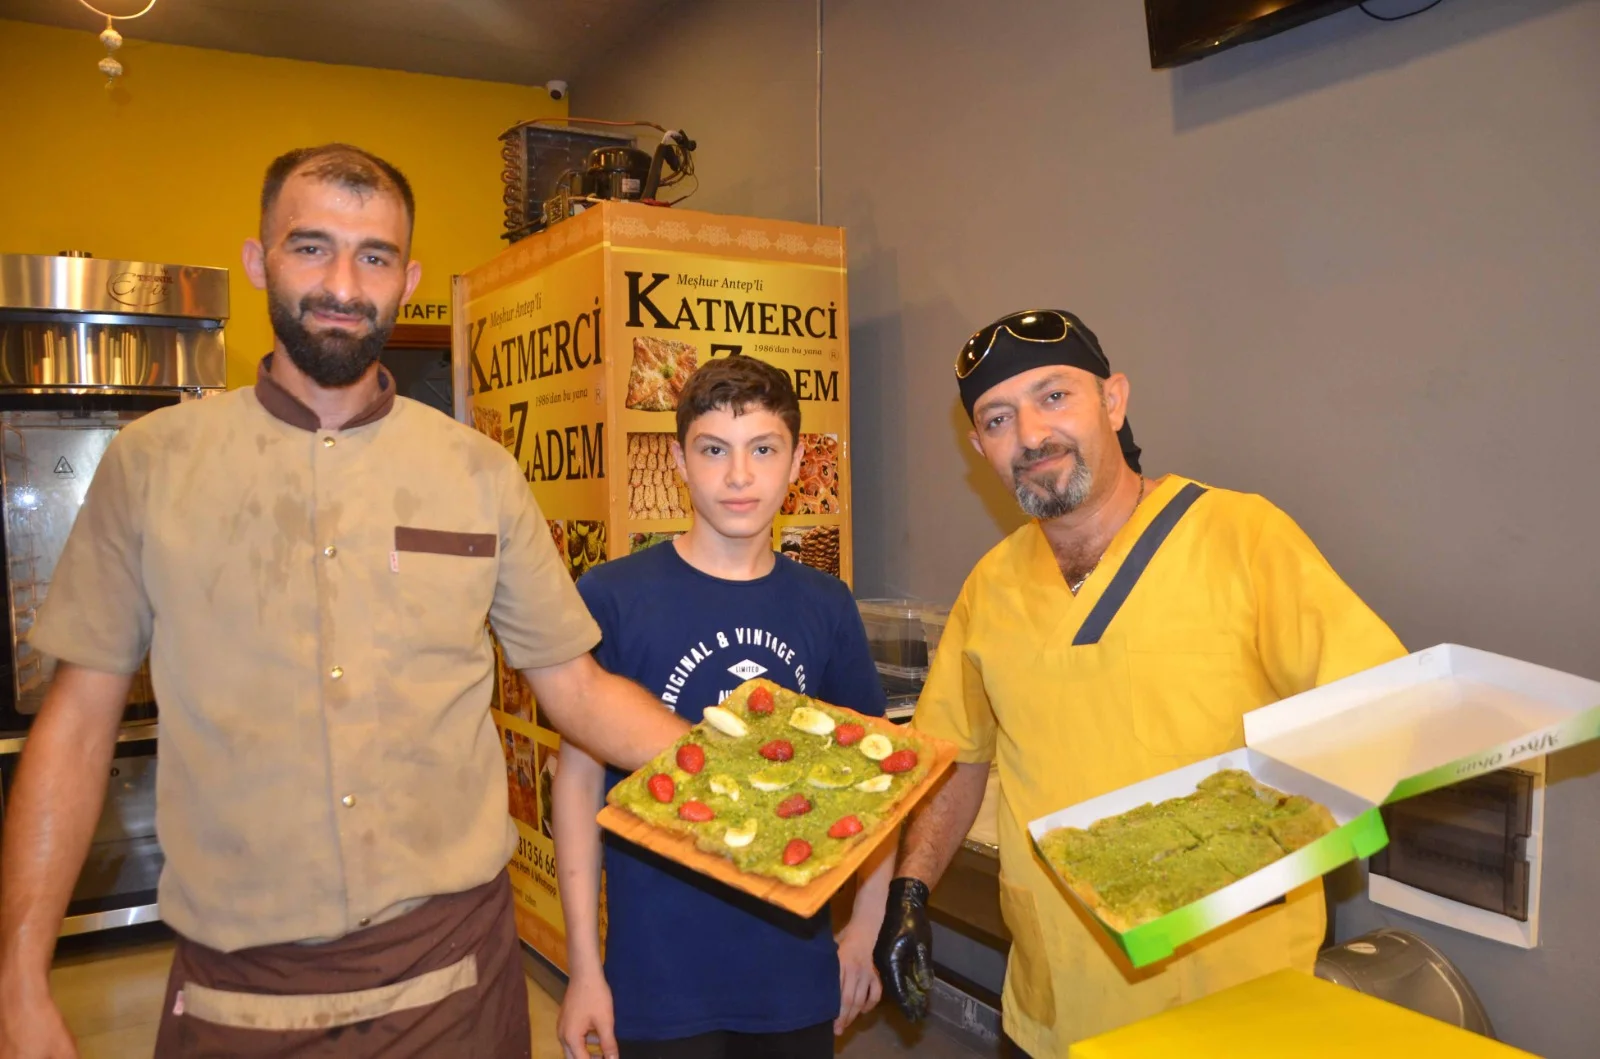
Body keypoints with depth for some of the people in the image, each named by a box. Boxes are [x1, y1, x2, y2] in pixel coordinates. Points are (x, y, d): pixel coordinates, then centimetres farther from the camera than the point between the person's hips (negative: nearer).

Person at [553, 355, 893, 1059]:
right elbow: (579, 777, -6)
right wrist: (583, 967, -6)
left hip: (798, 973, 3)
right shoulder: (612, 597, -10)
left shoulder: (827, 606, -1)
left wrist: (867, 928, 5)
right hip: (660, 979, -3)